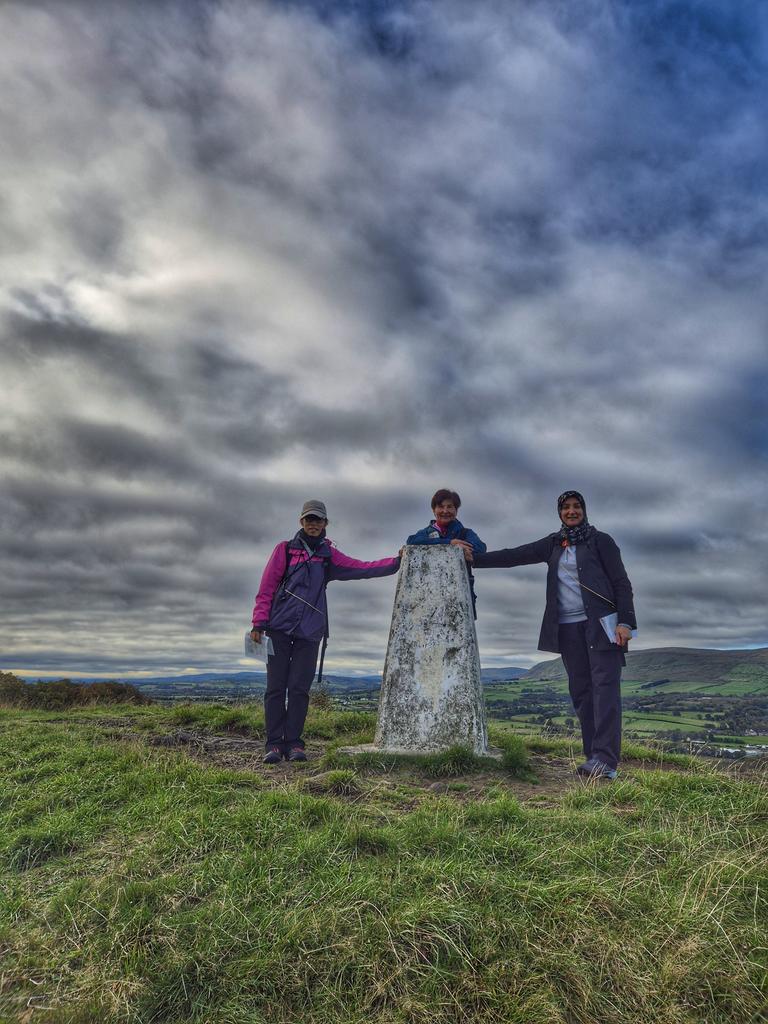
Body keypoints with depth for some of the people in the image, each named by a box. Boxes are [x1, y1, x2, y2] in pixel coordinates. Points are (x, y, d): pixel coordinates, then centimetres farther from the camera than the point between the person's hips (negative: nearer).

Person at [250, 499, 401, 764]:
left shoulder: (329, 555, 12)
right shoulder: (285, 549, 5)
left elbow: (363, 568, 7)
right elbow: (266, 588, 2)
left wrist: (397, 562, -1)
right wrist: (259, 623, -6)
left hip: (310, 632, 2)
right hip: (279, 628, -1)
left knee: (299, 689, -1)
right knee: (276, 688, -1)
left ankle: (293, 744, 6)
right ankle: (274, 744, 5)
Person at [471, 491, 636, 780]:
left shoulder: (600, 540, 4)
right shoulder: (553, 544, 15)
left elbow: (621, 582, 0)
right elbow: (515, 555, 11)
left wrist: (625, 621, -11)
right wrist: (475, 559, 4)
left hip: (600, 622, -4)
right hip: (568, 626, 5)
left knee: (604, 686, -11)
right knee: (581, 690, 3)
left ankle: (606, 760, -14)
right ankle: (593, 757, 6)